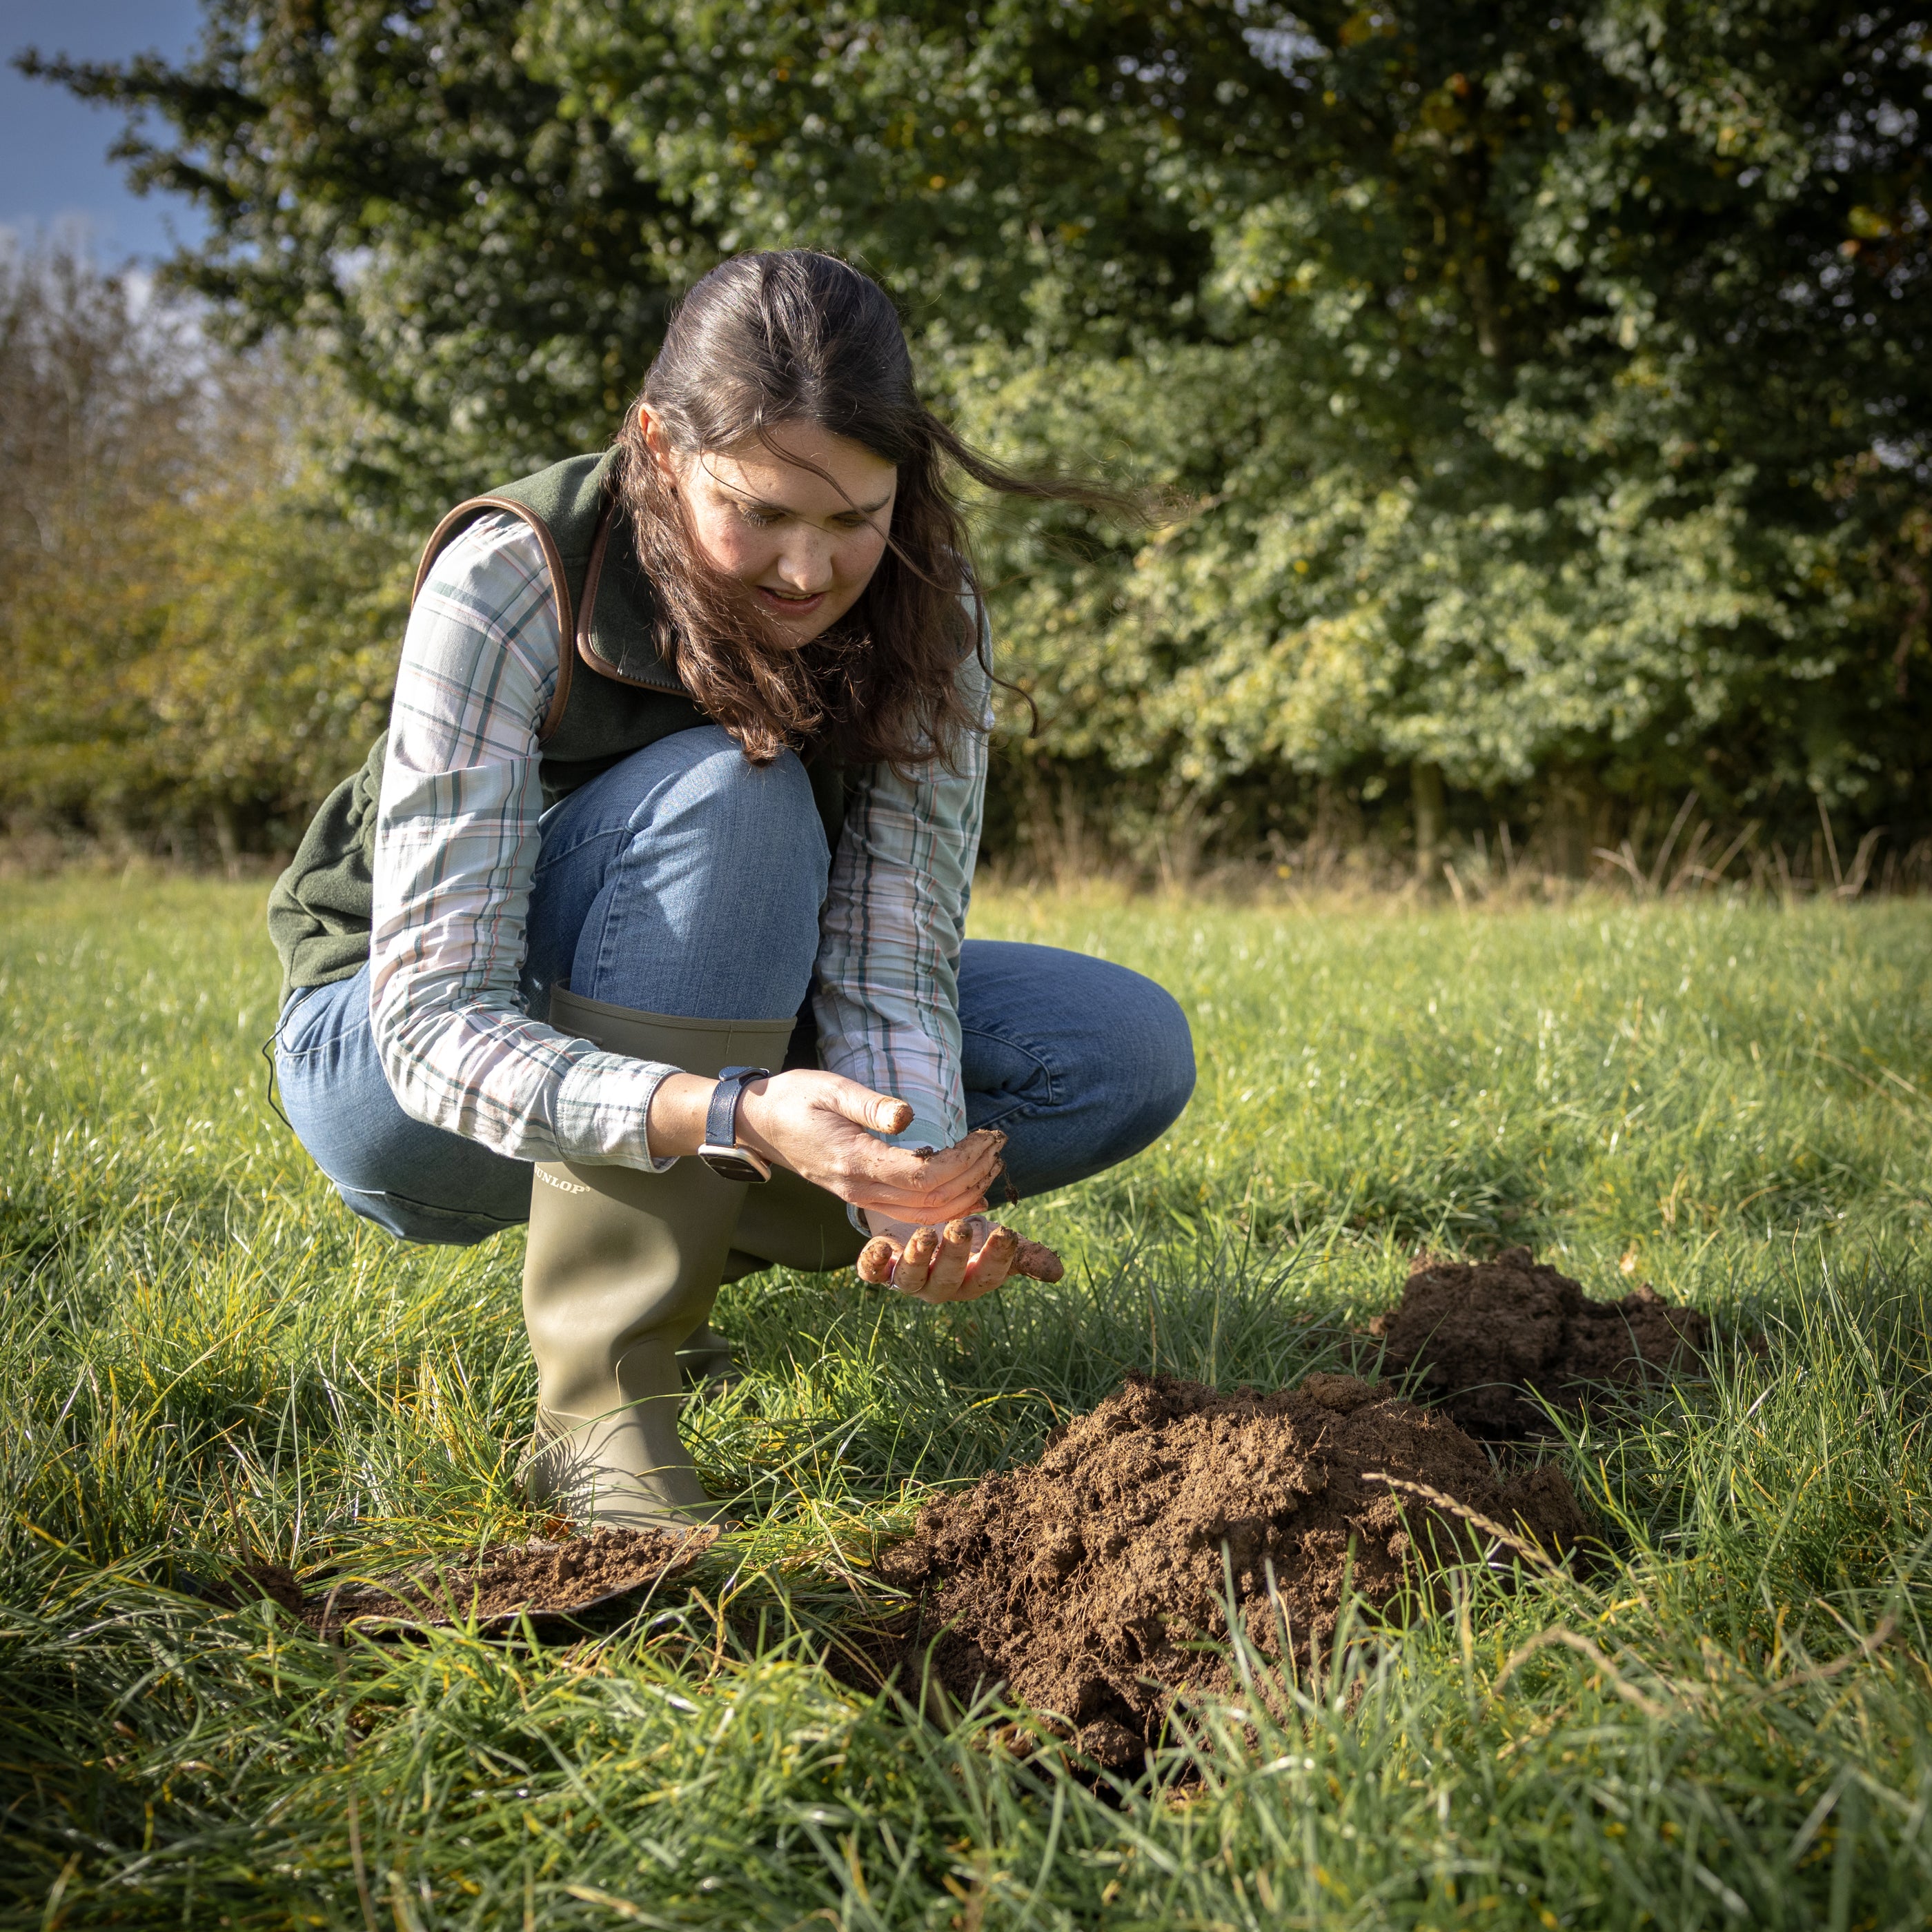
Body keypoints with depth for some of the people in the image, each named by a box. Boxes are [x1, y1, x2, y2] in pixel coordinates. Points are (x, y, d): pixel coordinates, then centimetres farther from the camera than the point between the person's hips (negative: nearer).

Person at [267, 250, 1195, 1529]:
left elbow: (895, 972, -21)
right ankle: (601, 1395, -30)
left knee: (1131, 1052, -13)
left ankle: (679, 1235, -4)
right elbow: (436, 1028, -34)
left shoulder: (926, 617, -17)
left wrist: (915, 1191, -42)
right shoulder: (508, 583, -29)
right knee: (729, 792, -34)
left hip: (721, 1034, 5)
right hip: (406, 1077, -4)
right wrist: (738, 1116, -50)